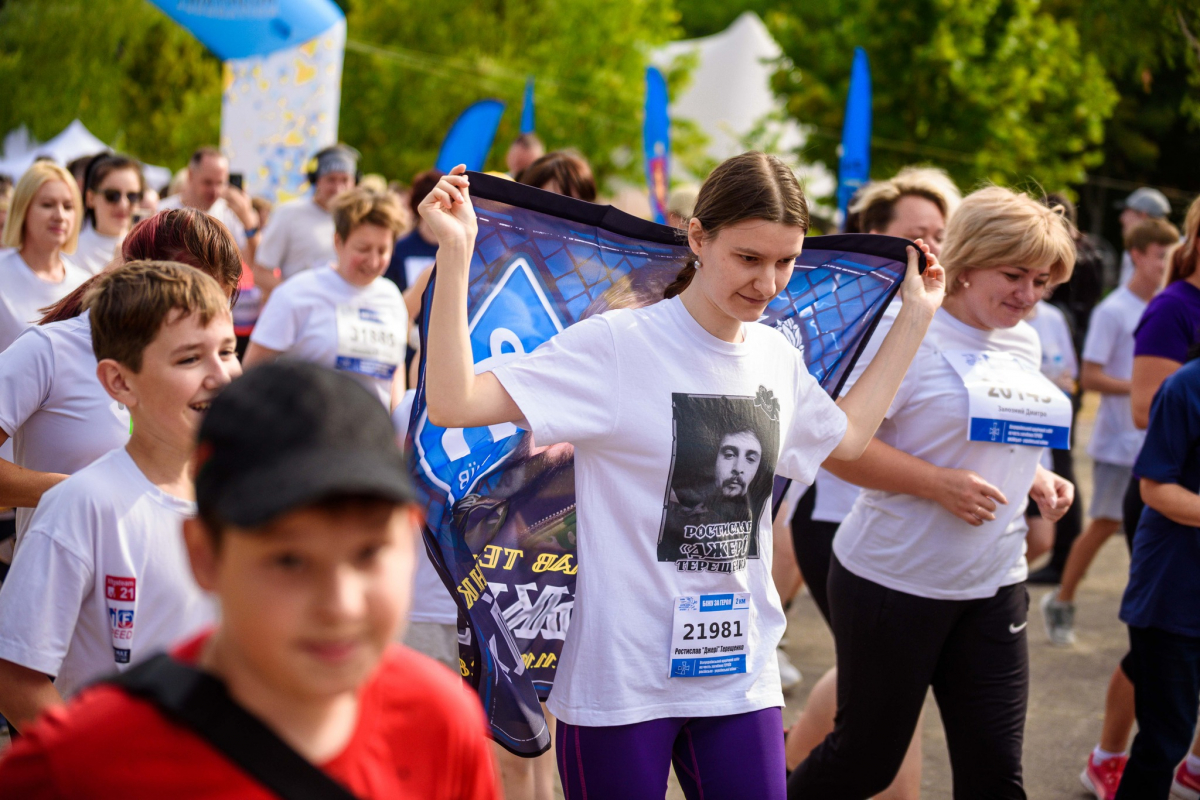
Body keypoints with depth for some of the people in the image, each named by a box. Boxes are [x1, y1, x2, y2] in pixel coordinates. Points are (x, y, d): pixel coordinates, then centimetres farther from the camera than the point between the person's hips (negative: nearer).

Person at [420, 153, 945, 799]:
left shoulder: (777, 356, 7)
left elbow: (848, 435, 28)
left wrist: (916, 315, 28)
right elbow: (453, 402, -21)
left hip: (742, 673, 6)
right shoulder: (615, 345, -14)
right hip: (619, 675, -5)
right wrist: (454, 252, -26)